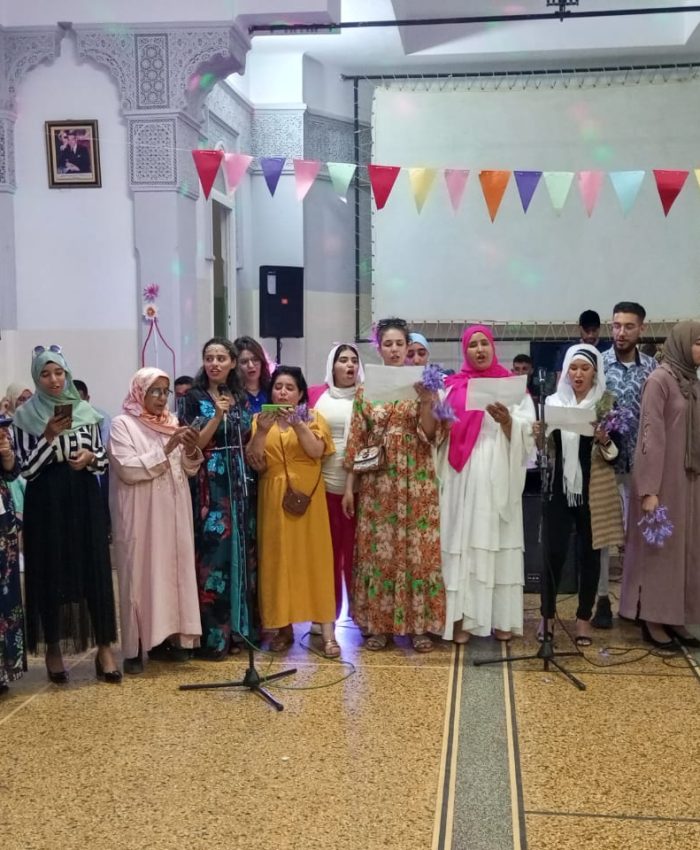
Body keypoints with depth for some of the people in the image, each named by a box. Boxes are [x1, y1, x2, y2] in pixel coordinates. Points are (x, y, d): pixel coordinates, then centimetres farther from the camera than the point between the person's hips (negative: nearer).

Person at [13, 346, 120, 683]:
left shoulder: (85, 410, 6)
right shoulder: (26, 415, -1)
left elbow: (103, 457, 11)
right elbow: (26, 468, -6)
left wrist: (90, 457, -10)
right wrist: (49, 436, -16)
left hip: (84, 500, 2)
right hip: (46, 503, -2)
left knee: (94, 570, 1)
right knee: (50, 574, 4)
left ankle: (104, 649, 8)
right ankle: (53, 649, 18)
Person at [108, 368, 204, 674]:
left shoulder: (172, 422, 12)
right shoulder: (122, 424, -5)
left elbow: (189, 469, 12)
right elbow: (128, 470, -17)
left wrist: (191, 449, -9)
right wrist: (167, 449, -21)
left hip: (173, 514, 6)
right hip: (141, 517, -5)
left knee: (172, 572, 7)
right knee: (140, 575, -3)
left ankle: (165, 637, 17)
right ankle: (135, 647, 3)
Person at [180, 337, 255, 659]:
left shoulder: (240, 397, 12)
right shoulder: (195, 398, -3)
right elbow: (192, 446, -10)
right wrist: (217, 416, -19)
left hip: (239, 483, 5)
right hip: (210, 485, -5)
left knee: (240, 554, 7)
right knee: (213, 555, -7)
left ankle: (237, 629, 17)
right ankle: (212, 637, 0)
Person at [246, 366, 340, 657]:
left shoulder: (313, 417, 4)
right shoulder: (260, 419, 8)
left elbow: (317, 451, -13)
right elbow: (256, 464, -2)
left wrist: (297, 424, -25)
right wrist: (261, 431, -16)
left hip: (307, 497, -2)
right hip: (274, 498, 2)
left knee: (314, 557, -4)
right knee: (277, 559, 2)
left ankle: (327, 631, -3)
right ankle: (283, 627, 13)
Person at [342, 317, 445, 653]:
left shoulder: (422, 384, 3)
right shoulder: (366, 389, 5)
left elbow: (432, 435, -3)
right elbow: (356, 440, 4)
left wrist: (426, 403, -20)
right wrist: (349, 485, 1)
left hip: (416, 483, -1)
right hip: (377, 483, 1)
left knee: (418, 549, 1)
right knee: (377, 549, 3)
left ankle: (419, 623, 11)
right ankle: (377, 623, 13)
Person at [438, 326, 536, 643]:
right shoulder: (453, 386, 10)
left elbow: (525, 431, -2)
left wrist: (506, 420, -21)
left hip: (497, 475, -1)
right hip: (461, 474, 1)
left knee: (497, 540, 1)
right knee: (462, 541, -1)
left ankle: (501, 617, 8)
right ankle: (462, 617, 3)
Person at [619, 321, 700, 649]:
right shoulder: (659, 380, -12)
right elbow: (651, 435, -16)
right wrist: (649, 489, -20)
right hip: (664, 478, -7)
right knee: (658, 545, 0)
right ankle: (651, 618, 9)